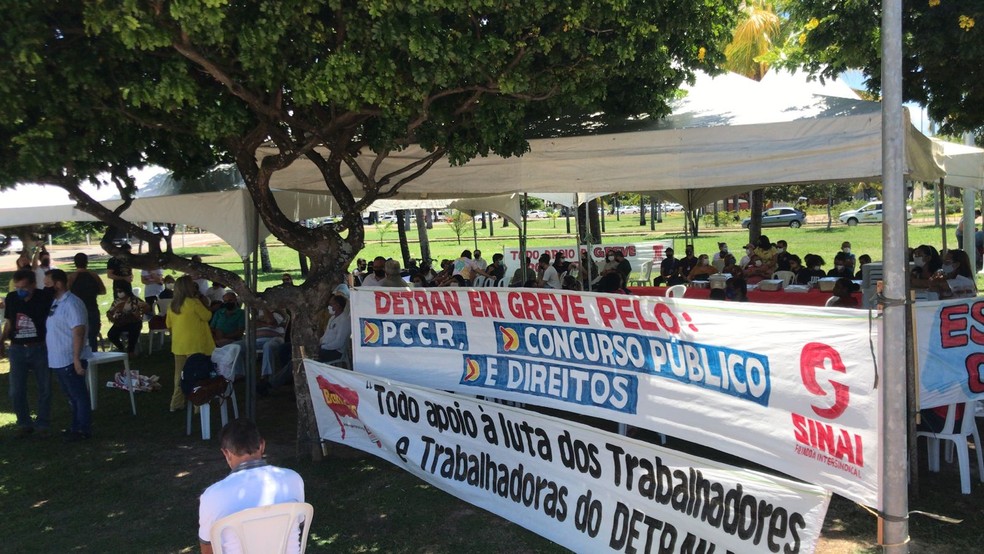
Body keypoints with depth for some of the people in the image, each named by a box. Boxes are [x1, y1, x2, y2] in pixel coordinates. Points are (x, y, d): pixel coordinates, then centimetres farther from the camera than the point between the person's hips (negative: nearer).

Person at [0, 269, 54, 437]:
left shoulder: (45, 297, -12)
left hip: (40, 349, -3)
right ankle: (24, 424, 21)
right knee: (16, 391, 3)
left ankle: (42, 424, 23)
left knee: (44, 389, 8)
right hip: (17, 350, 3)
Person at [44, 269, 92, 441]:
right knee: (71, 396, 18)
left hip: (70, 360, -9)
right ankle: (76, 426, 28)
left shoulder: (72, 303, -18)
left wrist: (76, 359, -26)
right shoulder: (55, 302, 11)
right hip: (58, 360, 9)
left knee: (79, 395, 2)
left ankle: (84, 430, 10)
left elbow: (78, 332, -23)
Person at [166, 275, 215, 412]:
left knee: (180, 374, 15)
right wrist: (202, 301, 2)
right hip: (194, 344, -7)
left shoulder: (172, 305, 5)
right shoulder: (194, 302, -15)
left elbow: (169, 324, 15)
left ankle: (176, 403, 21)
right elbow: (207, 316, -5)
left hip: (178, 344, 7)